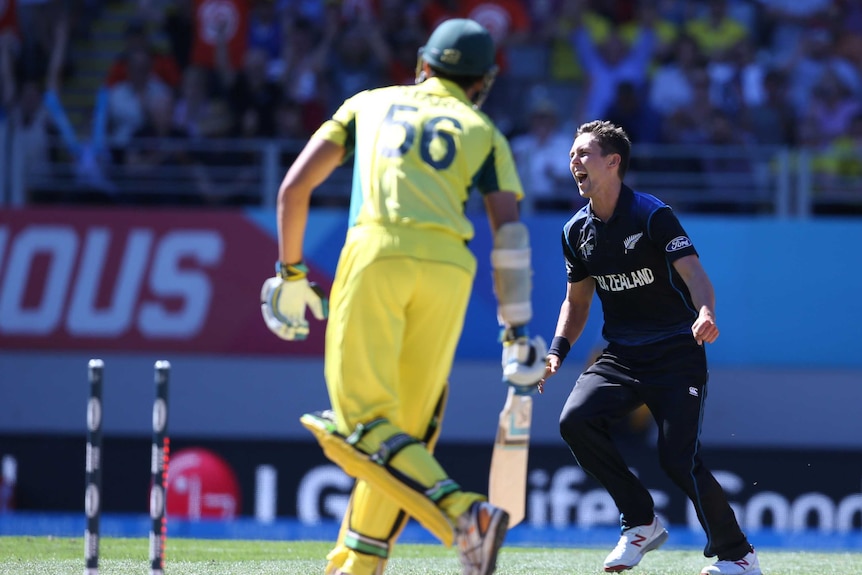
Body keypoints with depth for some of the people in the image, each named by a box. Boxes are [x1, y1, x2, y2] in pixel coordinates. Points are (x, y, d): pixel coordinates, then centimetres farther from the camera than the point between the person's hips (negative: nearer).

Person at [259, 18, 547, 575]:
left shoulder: (370, 104, 25)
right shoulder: (483, 132, 23)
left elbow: (295, 186, 17)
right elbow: (510, 231, 10)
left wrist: (291, 273, 26)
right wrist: (517, 331, 9)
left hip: (377, 252, -2)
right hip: (450, 267, 2)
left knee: (365, 427, -8)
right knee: (406, 428, 11)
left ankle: (465, 514, -28)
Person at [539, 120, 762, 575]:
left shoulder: (653, 216, -12)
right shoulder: (577, 231, 7)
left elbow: (694, 273, -24)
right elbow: (577, 302, 19)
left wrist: (705, 313, -45)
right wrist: (557, 351, 3)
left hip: (676, 354, -6)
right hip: (621, 357, 6)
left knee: (679, 460, -18)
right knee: (575, 419, -21)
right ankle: (641, 524, -6)